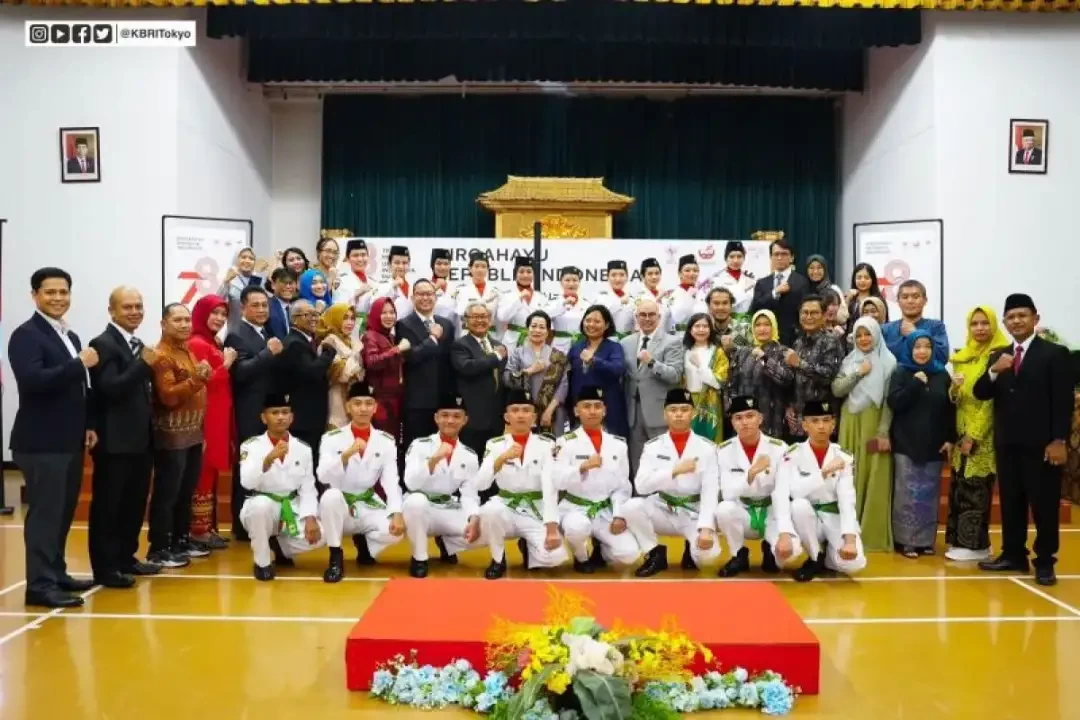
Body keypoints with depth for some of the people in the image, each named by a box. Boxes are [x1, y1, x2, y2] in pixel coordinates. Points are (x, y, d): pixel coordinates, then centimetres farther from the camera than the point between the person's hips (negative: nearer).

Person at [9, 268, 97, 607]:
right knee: (45, 512, -6)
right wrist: (79, 363, -22)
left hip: (70, 441, 8)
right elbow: (33, 380, -25)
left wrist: (89, 425, 12)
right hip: (41, 443, -8)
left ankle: (56, 572, 24)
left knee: (64, 511, 14)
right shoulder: (26, 335, -10)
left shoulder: (70, 337, 16)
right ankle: (40, 584, 0)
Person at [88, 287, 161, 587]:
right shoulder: (103, 344, -12)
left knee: (135, 503, 16)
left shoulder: (138, 345, 14)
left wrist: (150, 429, 12)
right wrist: (144, 364, -30)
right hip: (115, 441, -9)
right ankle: (105, 568, 7)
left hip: (140, 439, 9)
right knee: (107, 505, 0)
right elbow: (110, 388, -23)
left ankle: (126, 558, 27)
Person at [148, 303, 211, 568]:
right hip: (172, 436, -9)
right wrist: (196, 379, -30)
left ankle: (181, 540, 23)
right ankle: (158, 549, 1)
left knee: (186, 492, 14)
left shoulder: (187, 351, 15)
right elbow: (168, 396, -22)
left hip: (193, 433, 9)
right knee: (166, 494, -4)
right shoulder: (162, 356, -13)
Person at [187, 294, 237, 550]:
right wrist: (225, 365, -20)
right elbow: (200, 384, -18)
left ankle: (208, 527, 18)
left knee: (211, 473, 12)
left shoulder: (214, 344, 16)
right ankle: (199, 530, 2)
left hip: (219, 418, 9)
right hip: (206, 419, -9)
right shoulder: (197, 344, -11)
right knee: (204, 474, -4)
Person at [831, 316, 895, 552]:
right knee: (850, 479, 3)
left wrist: (884, 432, -12)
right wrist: (858, 373, -10)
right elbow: (836, 389, 0)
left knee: (874, 480, -3)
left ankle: (874, 535, 2)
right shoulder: (849, 361, 11)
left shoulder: (888, 362, -1)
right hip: (851, 426, 4)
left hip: (875, 426, -3)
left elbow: (890, 400, -6)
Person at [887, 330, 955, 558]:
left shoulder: (942, 374, 7)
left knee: (930, 493, 5)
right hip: (906, 443, -2)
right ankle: (905, 540, 4)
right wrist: (915, 383, -17)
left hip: (933, 444, 2)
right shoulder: (901, 373, 1)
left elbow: (950, 408, 8)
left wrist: (950, 438, 2)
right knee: (907, 492, -1)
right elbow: (894, 402, -13)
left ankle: (926, 540, 13)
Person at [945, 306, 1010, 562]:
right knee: (959, 486, 7)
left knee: (975, 487, -5)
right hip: (962, 432, 6)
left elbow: (994, 399, -12)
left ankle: (975, 544, 2)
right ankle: (960, 539, 15)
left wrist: (975, 436, -13)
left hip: (984, 435, -6)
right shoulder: (961, 357, 12)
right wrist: (954, 388, -10)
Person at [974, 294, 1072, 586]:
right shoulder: (998, 357, 13)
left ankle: (1045, 562, 8)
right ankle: (1013, 555, 19)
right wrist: (993, 371, -14)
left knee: (1044, 505, 0)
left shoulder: (1055, 353, -2)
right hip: (1007, 443, 5)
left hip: (1040, 444, -5)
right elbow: (980, 394, 5)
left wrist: (1059, 441, -14)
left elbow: (1064, 401, -7)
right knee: (1011, 503, 10)